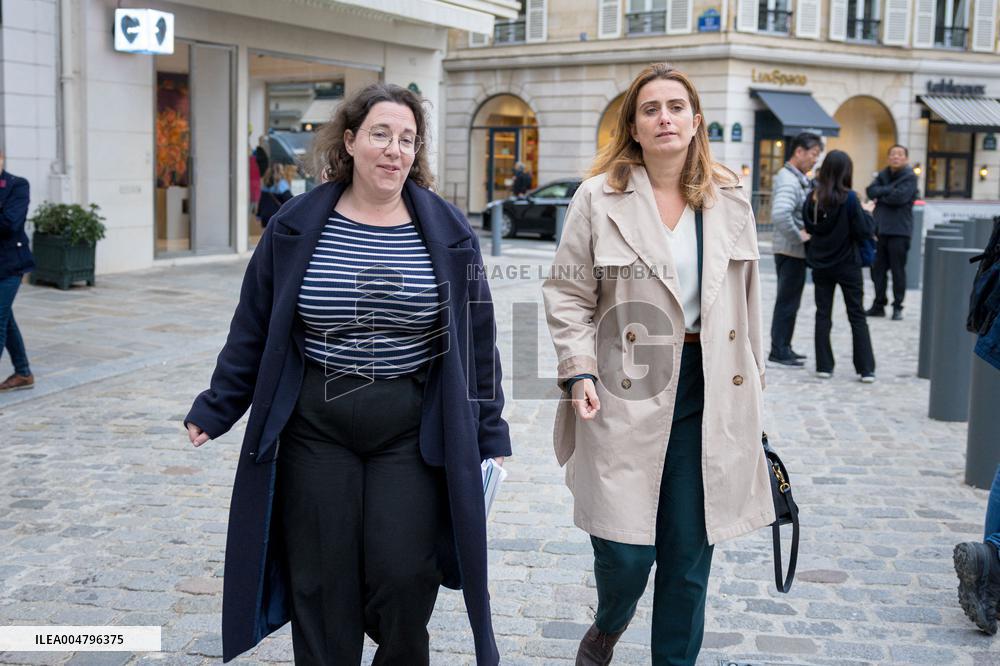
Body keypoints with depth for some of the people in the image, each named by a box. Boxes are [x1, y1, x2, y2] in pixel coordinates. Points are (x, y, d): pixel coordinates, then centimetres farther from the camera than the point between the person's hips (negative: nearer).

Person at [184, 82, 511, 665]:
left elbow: (478, 337, 5)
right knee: (321, 591, 7)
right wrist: (215, 411, 8)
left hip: (412, 432, 0)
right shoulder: (295, 228, 1)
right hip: (315, 427, 1)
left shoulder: (449, 233, 1)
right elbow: (254, 330, 7)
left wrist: (488, 432, 5)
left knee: (403, 583, -2)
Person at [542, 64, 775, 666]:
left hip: (709, 390, 3)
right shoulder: (600, 198, -2)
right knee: (626, 550, -1)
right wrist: (580, 371, -12)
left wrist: (751, 383, 14)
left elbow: (746, 297, 14)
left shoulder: (729, 200, 7)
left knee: (689, 554, 6)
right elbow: (568, 294, 0)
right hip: (627, 390, -3)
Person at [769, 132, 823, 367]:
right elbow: (780, 214, -35)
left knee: (788, 301, 17)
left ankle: (783, 347, 26)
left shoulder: (796, 178, 13)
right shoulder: (789, 181, -19)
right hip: (791, 251, -10)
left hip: (792, 251, 10)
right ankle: (779, 351, 5)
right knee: (787, 302, -2)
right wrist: (798, 236, -24)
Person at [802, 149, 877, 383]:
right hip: (847, 265, -3)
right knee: (857, 316, 7)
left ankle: (824, 366, 11)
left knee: (823, 315, 12)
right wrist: (867, 213, 2)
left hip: (821, 265, 3)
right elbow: (864, 231, -13)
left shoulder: (813, 197, -5)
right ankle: (866, 369, 8)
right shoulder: (848, 198, -16)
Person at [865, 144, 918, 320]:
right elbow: (871, 191, 0)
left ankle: (897, 307, 5)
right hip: (880, 228, 5)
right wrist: (889, 190, -13)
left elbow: (899, 197, -17)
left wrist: (880, 197, -3)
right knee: (878, 268, 7)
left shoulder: (910, 177, -3)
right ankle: (879, 304, 17)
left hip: (899, 230, -5)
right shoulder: (883, 175, 15)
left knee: (898, 270, -3)